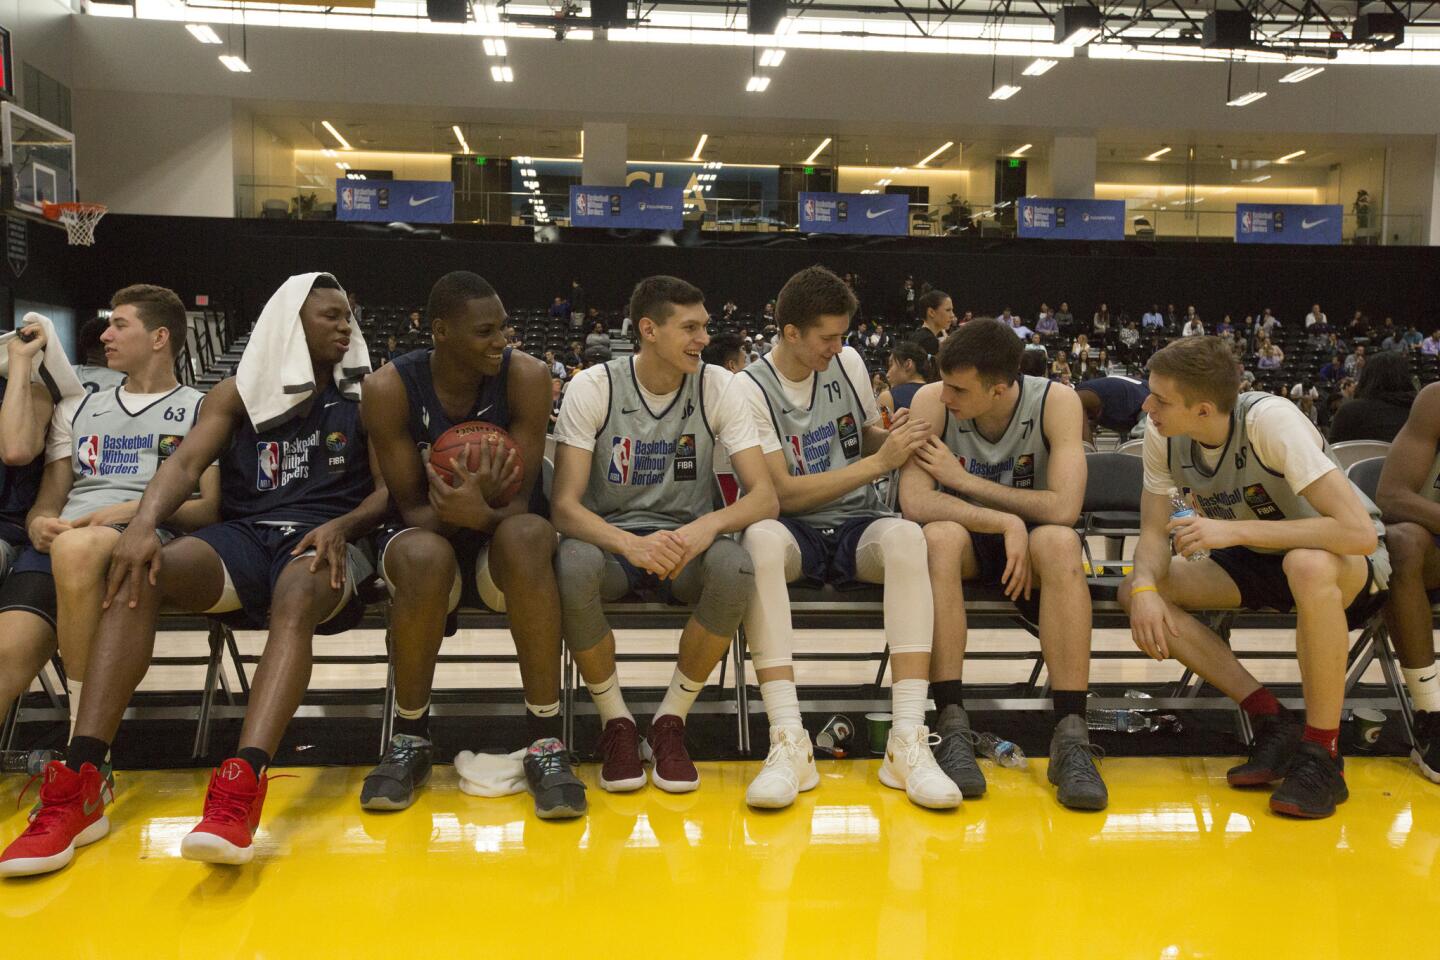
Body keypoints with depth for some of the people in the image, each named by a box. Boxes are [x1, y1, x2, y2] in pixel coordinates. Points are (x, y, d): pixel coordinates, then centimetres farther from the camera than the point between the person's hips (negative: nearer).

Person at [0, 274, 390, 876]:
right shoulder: (237, 394, 14)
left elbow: (391, 488, 6)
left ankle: (240, 789, -58)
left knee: (296, 600, -38)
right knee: (138, 575, -28)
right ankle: (80, 784, -35)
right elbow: (186, 464, -1)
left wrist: (342, 526, -15)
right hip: (242, 537, 2)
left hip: (320, 540, -2)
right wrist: (143, 524, -21)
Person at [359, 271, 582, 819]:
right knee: (425, 557, -37)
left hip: (501, 535, 0)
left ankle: (545, 741, -29)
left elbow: (520, 498, -15)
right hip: (427, 535, 0)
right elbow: (412, 508, -11)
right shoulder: (389, 389, -12)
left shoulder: (526, 376, -13)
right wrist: (459, 506, -32)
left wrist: (481, 512, -38)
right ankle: (410, 739, -13)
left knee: (526, 535, -36)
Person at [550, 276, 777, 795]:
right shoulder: (592, 388, -10)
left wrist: (707, 526, -34)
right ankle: (615, 721, -11)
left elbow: (765, 497, -11)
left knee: (735, 567, -33)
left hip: (685, 539, 1)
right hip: (609, 535, -1)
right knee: (573, 566, -36)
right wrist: (629, 543, -36)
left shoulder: (719, 386, -6)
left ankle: (671, 721, -11)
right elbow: (564, 504, -16)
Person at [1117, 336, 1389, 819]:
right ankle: (1271, 721, -9)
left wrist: (1234, 529, -37)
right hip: (1256, 562, 6)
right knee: (1135, 591, -16)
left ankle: (1322, 754, -22)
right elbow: (1154, 533, -6)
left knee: (1309, 567, -41)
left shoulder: (1269, 419, -30)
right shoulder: (1162, 436, -13)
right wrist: (1145, 588, -28)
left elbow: (1360, 532, -36)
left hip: (1351, 562, -6)